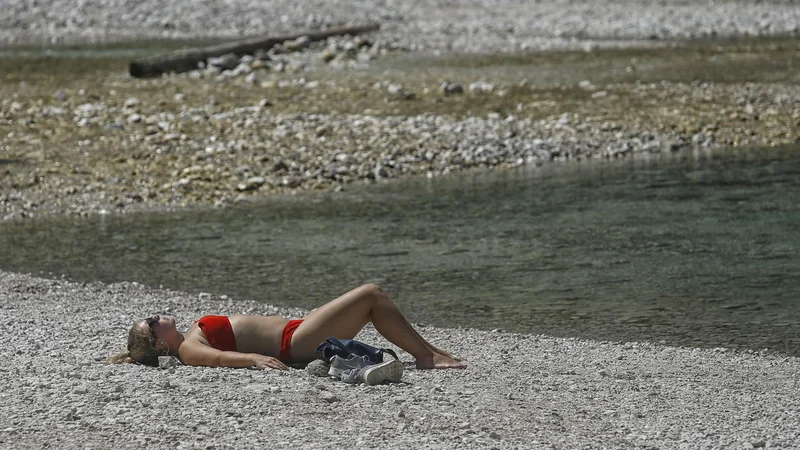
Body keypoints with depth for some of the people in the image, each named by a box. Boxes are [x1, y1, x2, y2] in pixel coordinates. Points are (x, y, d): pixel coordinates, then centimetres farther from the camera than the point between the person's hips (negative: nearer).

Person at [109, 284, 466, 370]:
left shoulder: (190, 337, 15)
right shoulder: (189, 350, -14)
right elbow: (218, 357, -32)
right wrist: (254, 358, -48)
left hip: (293, 330, 11)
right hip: (295, 344, -11)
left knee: (372, 297, 14)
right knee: (372, 295, -11)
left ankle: (426, 351, 14)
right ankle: (428, 356, -5)